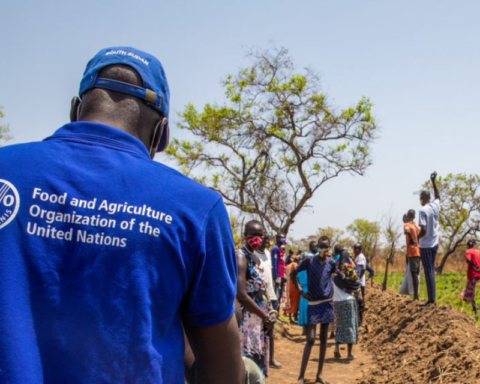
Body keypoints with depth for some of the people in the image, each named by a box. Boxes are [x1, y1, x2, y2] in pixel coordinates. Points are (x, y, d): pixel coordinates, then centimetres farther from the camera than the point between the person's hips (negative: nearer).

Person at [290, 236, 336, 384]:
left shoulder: (332, 263, 1)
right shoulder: (309, 261, -7)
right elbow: (293, 273, 3)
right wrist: (301, 291, -5)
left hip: (327, 303, 4)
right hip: (313, 304, -4)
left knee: (323, 339, 9)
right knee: (310, 340, -8)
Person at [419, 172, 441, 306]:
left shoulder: (423, 211, -17)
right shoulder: (436, 206, 3)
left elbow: (423, 230, -22)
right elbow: (438, 196, 27)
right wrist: (433, 181, 32)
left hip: (425, 245, -7)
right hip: (435, 244, 7)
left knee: (428, 271, -4)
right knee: (431, 270, 14)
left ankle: (431, 299, -5)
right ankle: (433, 298, 16)